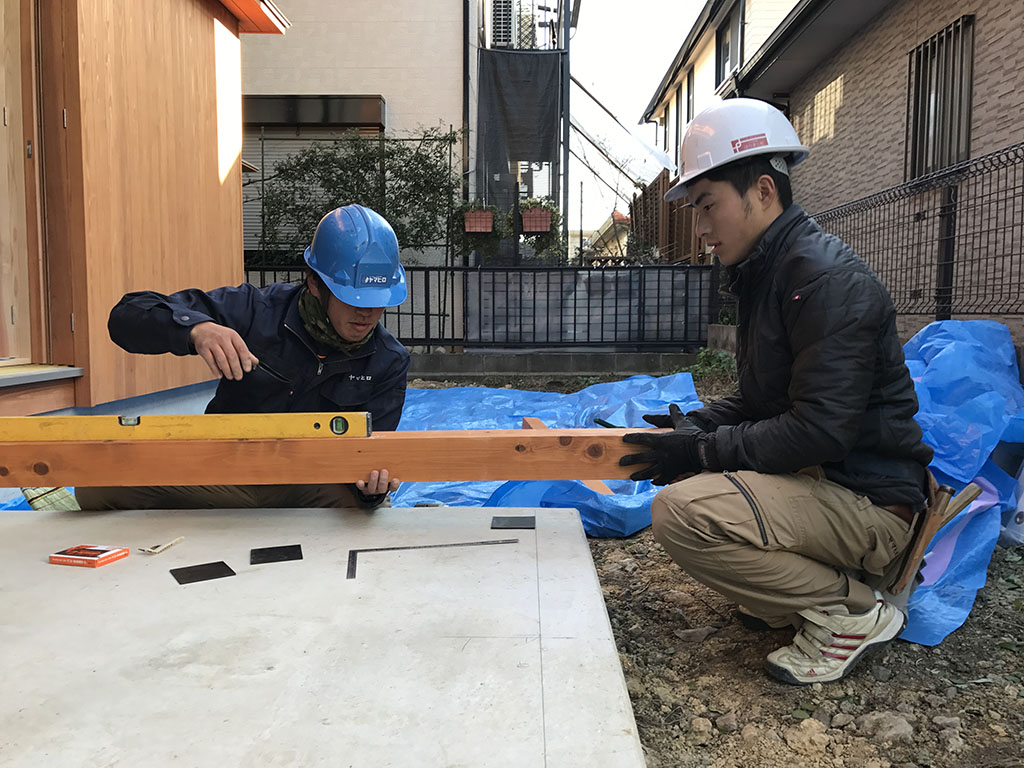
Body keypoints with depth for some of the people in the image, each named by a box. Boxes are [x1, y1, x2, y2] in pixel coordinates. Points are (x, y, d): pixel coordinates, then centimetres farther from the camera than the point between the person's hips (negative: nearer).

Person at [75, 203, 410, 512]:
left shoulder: (389, 362, -4)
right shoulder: (257, 310, -10)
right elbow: (128, 316, -9)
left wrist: (371, 486, -28)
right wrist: (196, 328, -32)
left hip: (313, 488, 1)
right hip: (227, 474, 0)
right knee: (98, 486, -22)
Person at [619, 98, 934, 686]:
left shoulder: (827, 278, -19)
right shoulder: (768, 274, 13)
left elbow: (821, 431, -26)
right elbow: (763, 401, 20)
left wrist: (703, 451, -18)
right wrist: (696, 425, 5)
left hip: (870, 500, -10)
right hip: (817, 477, 10)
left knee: (681, 510, -28)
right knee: (683, 469, 19)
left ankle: (852, 610, -9)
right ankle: (788, 592, 15)